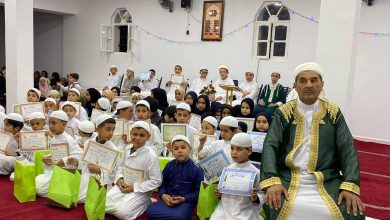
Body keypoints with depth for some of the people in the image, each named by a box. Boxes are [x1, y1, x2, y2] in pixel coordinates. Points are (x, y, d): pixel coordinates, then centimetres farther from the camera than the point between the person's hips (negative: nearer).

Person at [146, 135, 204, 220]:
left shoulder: (196, 169, -4)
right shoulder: (169, 166, 10)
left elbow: (198, 192, -3)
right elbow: (162, 184, 14)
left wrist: (184, 199, -15)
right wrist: (163, 195, -6)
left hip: (186, 201, -4)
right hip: (168, 199, 4)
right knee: (150, 211, -21)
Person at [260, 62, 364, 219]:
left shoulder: (333, 113, 8)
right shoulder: (284, 112, 4)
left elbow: (348, 149, 2)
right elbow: (270, 146, -5)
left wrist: (350, 186, -14)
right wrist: (272, 181, -21)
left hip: (327, 181, 2)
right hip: (288, 178, -1)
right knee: (277, 207, -29)